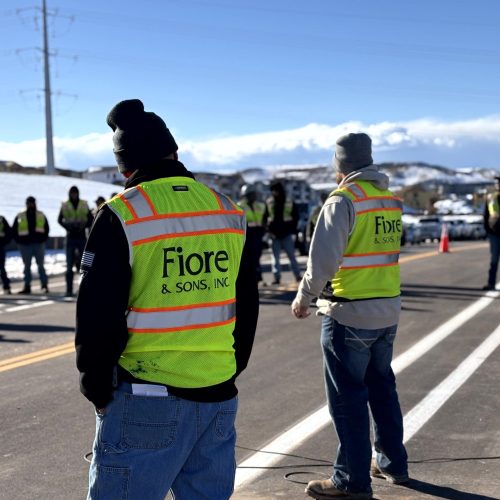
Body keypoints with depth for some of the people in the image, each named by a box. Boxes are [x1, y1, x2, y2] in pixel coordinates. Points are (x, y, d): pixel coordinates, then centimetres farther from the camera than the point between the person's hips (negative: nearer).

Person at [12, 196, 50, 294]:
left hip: (39, 243, 0)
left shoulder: (41, 215, 9)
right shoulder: (20, 217, 4)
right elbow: (14, 231, 8)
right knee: (27, 266, 4)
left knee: (40, 265, -1)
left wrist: (43, 239, 1)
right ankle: (27, 286, 8)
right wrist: (19, 241, -1)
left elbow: (46, 228, 13)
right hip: (25, 245, 0)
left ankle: (44, 285, 2)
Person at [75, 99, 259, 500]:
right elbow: (247, 306, 14)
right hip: (219, 394, 6)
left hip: (147, 398, -6)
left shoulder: (121, 216, -11)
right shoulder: (228, 211, 7)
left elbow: (98, 315, -11)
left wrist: (97, 386, 3)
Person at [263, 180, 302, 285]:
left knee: (291, 255, 4)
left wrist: (292, 229, -3)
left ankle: (298, 275, 11)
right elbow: (264, 217, 4)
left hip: (286, 233, -1)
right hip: (274, 234, 1)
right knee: (275, 257, 3)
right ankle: (277, 277, 6)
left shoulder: (290, 203, 0)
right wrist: (269, 229, -7)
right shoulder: (268, 203, 2)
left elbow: (296, 217, 5)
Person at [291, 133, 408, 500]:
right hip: (388, 311, 7)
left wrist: (304, 297, -5)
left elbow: (324, 260, -18)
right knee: (382, 388, 21)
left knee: (348, 398, 2)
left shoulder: (344, 199, -14)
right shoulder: (392, 200, 7)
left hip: (349, 314, -7)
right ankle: (393, 462, 32)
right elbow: (388, 253, 7)